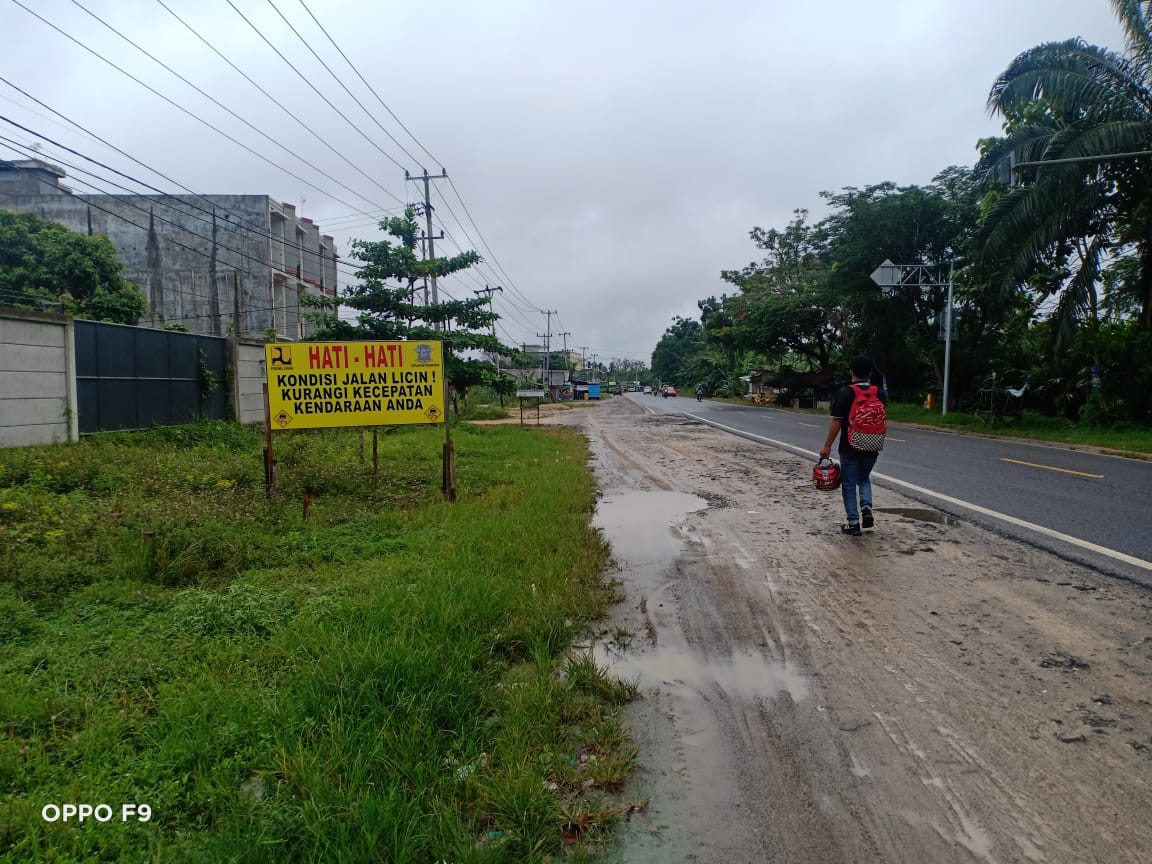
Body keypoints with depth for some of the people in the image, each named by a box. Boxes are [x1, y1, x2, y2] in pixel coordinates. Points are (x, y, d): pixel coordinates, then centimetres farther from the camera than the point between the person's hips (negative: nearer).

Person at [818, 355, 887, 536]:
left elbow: (836, 422, -15)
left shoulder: (844, 393, -13)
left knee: (849, 484, 7)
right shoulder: (879, 393, 0)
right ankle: (866, 508, 4)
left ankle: (853, 523, 8)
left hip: (849, 448, -4)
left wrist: (827, 446, -8)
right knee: (864, 478, 25)